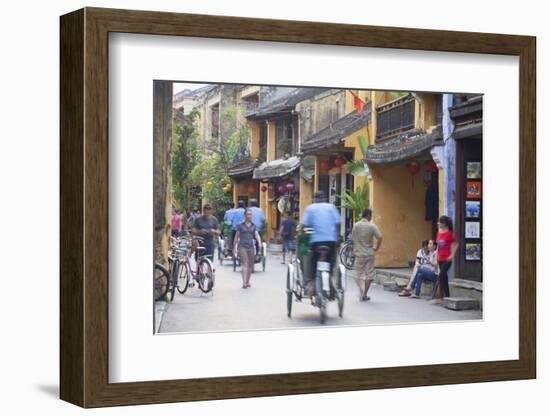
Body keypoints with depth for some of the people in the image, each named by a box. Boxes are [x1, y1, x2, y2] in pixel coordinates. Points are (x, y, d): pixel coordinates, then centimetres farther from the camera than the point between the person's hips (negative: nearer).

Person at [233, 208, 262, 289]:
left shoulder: (253, 226, 12)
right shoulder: (240, 225, 3)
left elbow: (256, 235, 0)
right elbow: (236, 237, 7)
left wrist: (259, 243, -18)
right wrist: (234, 248, 6)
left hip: (251, 247, 4)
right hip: (242, 247, -4)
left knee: (250, 265, 8)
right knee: (244, 264, -15)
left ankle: (248, 282, 21)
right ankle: (244, 282, -23)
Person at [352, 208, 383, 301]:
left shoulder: (356, 226, 0)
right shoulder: (372, 226, -8)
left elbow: (353, 239, 5)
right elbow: (379, 238, -17)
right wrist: (376, 248, -2)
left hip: (359, 254, 2)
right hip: (369, 254, -2)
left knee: (358, 275, 10)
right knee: (369, 274, 9)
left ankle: (361, 292, -6)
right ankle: (364, 295, 10)